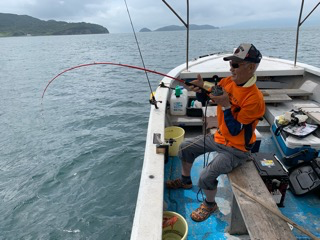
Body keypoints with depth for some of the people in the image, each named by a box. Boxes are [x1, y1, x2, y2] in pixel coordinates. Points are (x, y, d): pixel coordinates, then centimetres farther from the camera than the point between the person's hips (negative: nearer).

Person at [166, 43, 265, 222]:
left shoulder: (254, 98, -27)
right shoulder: (227, 82, -6)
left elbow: (234, 131, -26)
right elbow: (204, 99, 4)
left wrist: (226, 105, -33)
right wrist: (200, 88, -17)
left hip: (236, 149, -7)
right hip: (219, 137, 8)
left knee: (206, 177, -23)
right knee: (185, 148, 10)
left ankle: (210, 204, 12)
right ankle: (185, 181, 37)